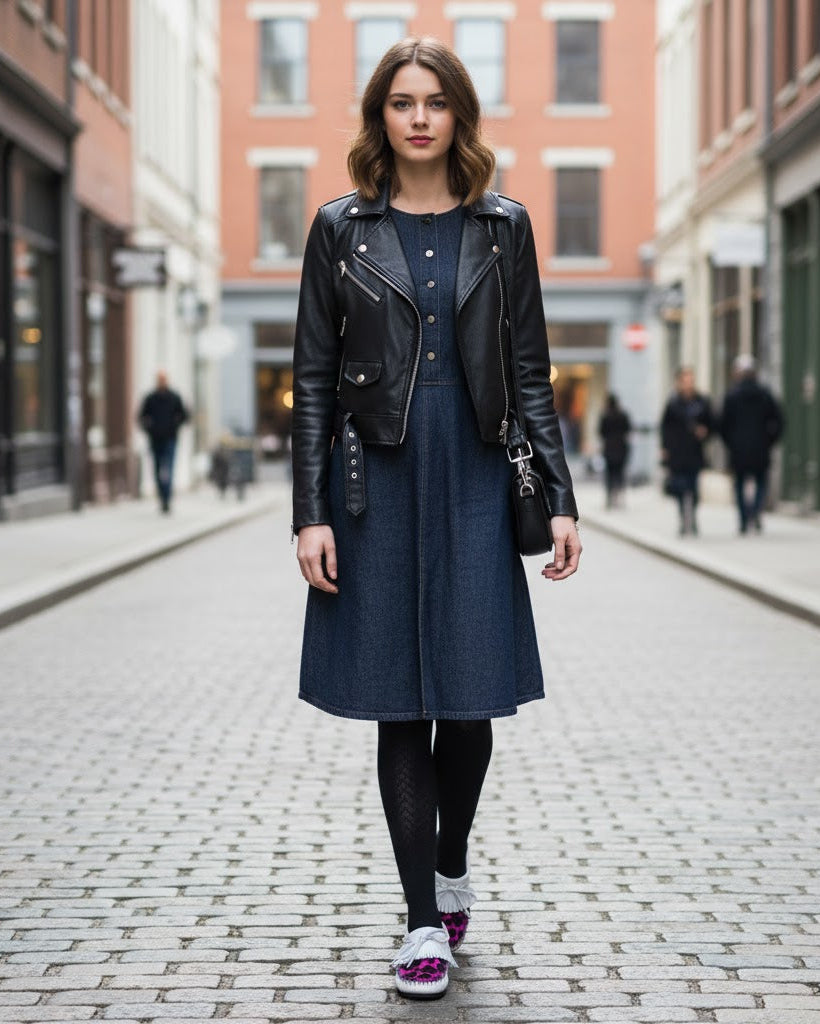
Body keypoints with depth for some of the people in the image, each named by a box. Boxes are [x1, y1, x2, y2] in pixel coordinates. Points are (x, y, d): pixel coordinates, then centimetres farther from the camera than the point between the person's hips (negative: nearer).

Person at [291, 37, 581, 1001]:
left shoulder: (502, 227, 8)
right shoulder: (342, 229, 4)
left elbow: (531, 373, 8)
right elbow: (312, 378, 2)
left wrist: (560, 499, 1)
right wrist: (310, 513, -6)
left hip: (476, 478, 1)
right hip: (377, 481, -1)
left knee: (470, 693, 1)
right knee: (401, 703, 1)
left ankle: (451, 865, 29)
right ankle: (425, 920, 9)